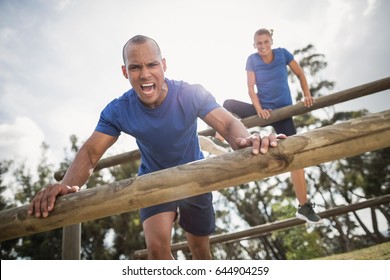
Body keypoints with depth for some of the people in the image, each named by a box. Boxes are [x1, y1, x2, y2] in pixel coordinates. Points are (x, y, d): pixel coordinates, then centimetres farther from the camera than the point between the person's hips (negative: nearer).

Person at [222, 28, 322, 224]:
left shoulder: (282, 53, -3)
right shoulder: (252, 60, -3)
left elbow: (300, 74, 6)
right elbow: (251, 88, -8)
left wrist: (307, 95, -6)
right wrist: (259, 110, -22)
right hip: (262, 110, 1)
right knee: (228, 105, -23)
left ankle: (304, 207, -3)